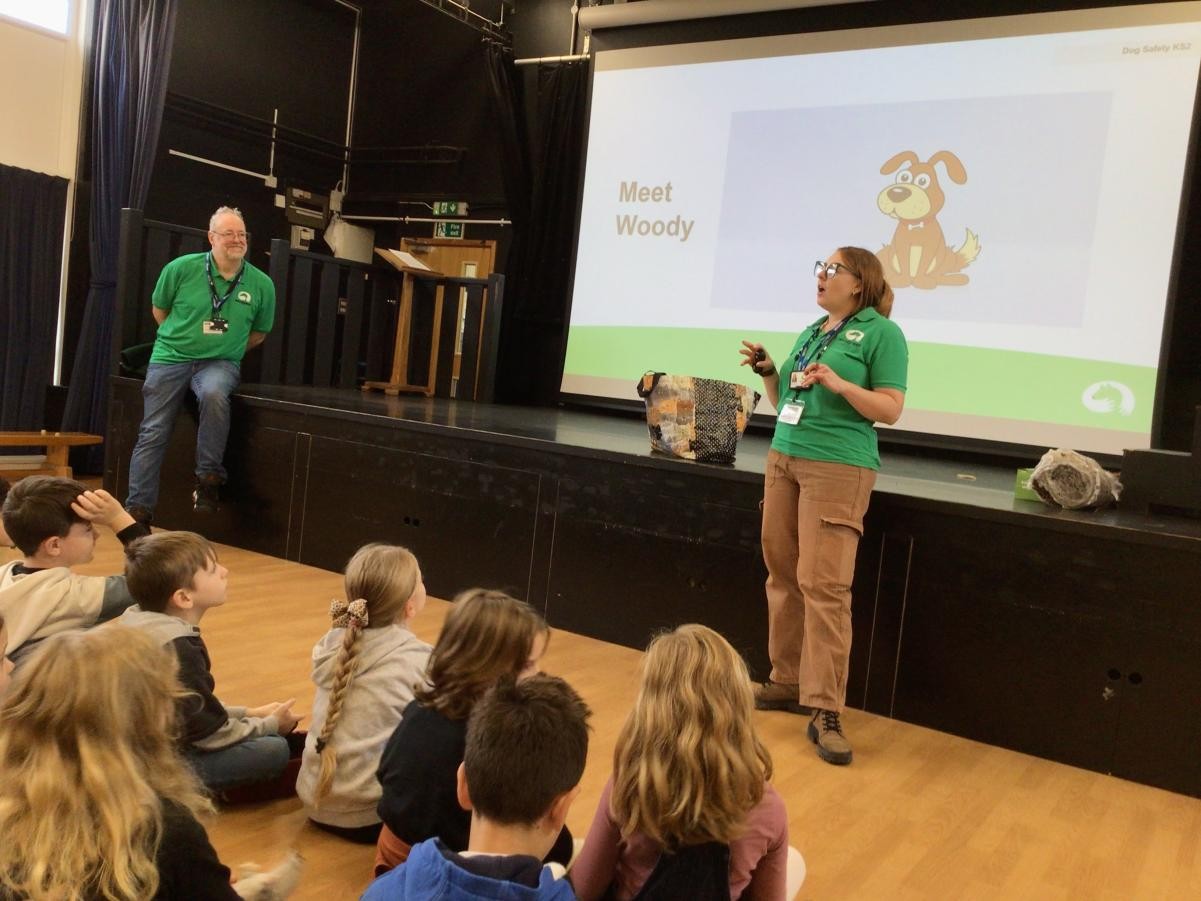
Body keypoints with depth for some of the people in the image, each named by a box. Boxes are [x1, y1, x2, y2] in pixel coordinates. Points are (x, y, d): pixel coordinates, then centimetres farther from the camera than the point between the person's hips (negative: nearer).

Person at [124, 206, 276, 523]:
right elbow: (159, 309, 12)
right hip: (171, 357, 1)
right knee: (153, 433, -4)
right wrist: (179, 338, 7)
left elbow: (259, 332, 14)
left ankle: (209, 479, -21)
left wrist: (230, 347, 6)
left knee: (214, 395, -36)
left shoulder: (261, 284, -1)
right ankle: (138, 508, 7)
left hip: (220, 362, -1)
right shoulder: (181, 268, -4)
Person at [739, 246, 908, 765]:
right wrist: (768, 372, 5)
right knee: (782, 575, 9)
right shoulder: (810, 333, 18)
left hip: (838, 468, -7)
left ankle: (825, 711, -6)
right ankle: (787, 682, 21)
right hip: (783, 459, 8)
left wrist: (838, 383, -21)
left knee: (824, 585, -11)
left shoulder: (881, 333, -3)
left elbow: (890, 410, -9)